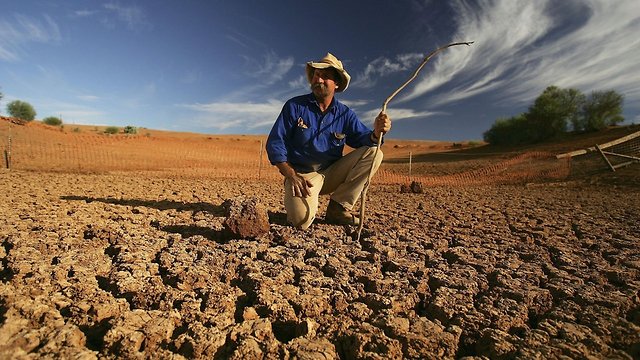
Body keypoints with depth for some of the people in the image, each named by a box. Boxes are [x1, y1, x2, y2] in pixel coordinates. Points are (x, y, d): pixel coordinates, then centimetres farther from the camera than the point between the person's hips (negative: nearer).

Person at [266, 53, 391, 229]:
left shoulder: (345, 114, 5)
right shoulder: (294, 106, -3)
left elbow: (362, 139, -1)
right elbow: (275, 143, -6)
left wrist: (376, 133, -26)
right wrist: (292, 176, -17)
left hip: (332, 174, 4)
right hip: (301, 175, -4)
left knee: (373, 153, -13)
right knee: (302, 220, -32)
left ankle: (338, 208, -10)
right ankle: (297, 201, 9)